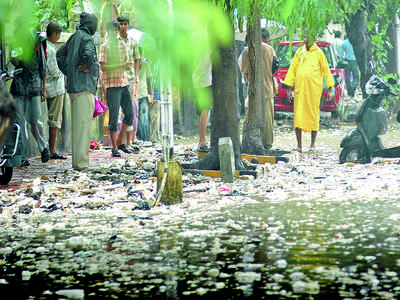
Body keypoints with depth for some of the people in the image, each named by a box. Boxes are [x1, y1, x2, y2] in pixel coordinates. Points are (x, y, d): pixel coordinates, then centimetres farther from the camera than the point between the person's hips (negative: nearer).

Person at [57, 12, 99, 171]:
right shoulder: (86, 38, -11)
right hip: (84, 86, -9)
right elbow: (88, 55, -29)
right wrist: (90, 67, -10)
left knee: (77, 124, 13)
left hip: (73, 85, 9)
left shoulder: (74, 37, 15)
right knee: (83, 124, -8)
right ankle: (81, 162, -10)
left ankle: (78, 160, 17)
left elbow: (60, 54, 25)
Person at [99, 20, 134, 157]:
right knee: (114, 116, -4)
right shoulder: (105, 46, -4)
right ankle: (114, 148, 1)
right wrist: (121, 65, -21)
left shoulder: (122, 44, 13)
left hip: (124, 83, 6)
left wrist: (128, 65, -8)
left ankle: (120, 142, 22)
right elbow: (103, 67, -13)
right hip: (112, 85, -6)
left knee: (129, 113, 7)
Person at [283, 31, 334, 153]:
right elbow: (292, 69, 10)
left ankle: (313, 143, 12)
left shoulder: (319, 53, 2)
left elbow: (326, 71, 5)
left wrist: (330, 88, 2)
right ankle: (299, 144, 2)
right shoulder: (299, 52, 9)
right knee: (298, 115, -3)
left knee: (313, 114, 1)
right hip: (300, 88, 2)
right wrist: (290, 88, 5)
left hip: (314, 88, -2)